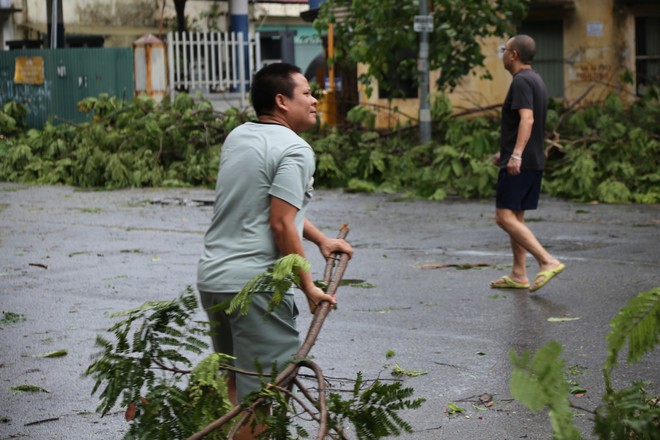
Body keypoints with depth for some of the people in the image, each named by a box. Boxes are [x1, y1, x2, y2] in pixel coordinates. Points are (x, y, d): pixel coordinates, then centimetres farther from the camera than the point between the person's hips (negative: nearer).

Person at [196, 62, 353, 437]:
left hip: (211, 278, 9)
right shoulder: (295, 150, -12)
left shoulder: (238, 137, 15)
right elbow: (281, 224, -19)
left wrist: (321, 239, 24)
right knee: (259, 394, -5)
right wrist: (309, 287, -10)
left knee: (231, 383, 20)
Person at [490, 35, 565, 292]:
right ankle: (518, 275, 15)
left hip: (519, 163, -10)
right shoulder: (536, 80, 18)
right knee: (515, 217, 14)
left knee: (505, 217, -11)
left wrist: (516, 155, -36)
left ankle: (548, 261, -19)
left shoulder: (521, 81, -14)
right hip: (533, 162, 10)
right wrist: (504, 152, 33)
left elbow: (527, 119, -27)